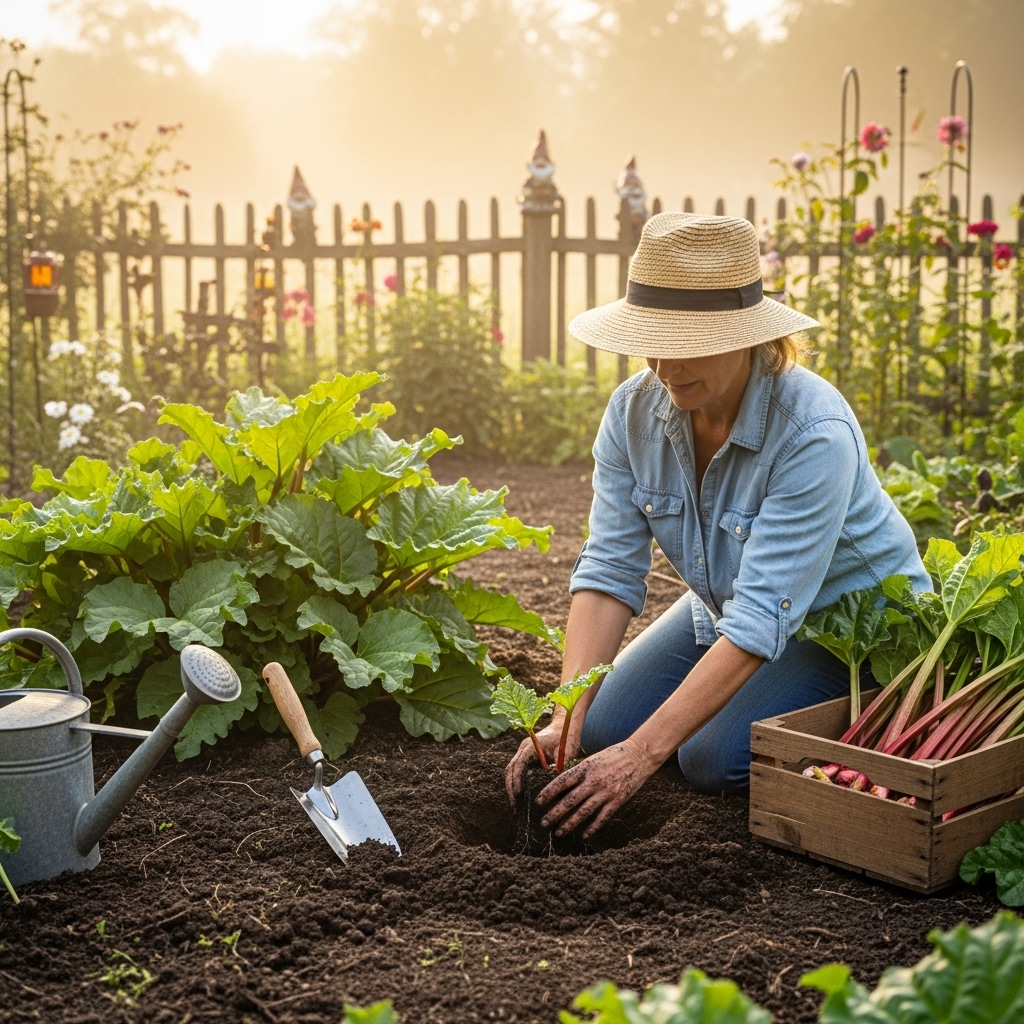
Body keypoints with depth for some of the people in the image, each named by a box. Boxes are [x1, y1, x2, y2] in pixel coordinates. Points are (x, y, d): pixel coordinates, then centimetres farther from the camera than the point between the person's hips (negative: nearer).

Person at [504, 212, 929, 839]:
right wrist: (567, 717, -30)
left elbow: (759, 621, -39)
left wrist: (643, 754, -42)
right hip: (722, 605, 6)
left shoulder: (814, 433, -36)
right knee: (602, 732, -3)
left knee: (716, 758, -23)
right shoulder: (633, 411, -17)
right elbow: (609, 569, -18)